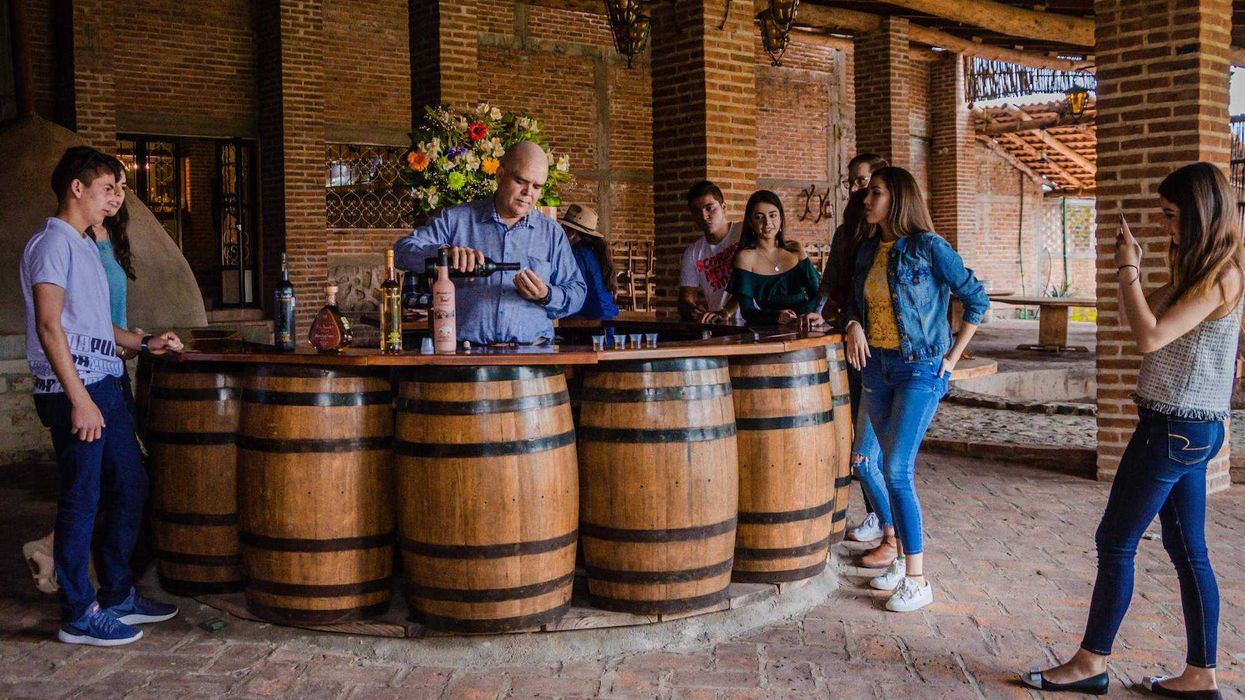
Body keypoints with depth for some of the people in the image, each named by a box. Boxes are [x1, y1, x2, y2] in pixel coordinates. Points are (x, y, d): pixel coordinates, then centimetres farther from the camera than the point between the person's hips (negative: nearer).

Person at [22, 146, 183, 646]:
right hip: (72, 391, -10)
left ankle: (118, 595, 25)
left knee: (129, 486, 14)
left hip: (104, 386, 10)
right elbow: (49, 326, -17)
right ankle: (79, 615, 8)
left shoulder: (84, 247, 19)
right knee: (81, 500, -3)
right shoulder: (52, 244, -10)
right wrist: (79, 399, -21)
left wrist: (144, 343, 17)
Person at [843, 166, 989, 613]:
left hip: (920, 370, -7)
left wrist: (951, 358, -6)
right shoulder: (868, 250, 9)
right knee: (889, 468, 11)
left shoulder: (928, 248, -9)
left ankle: (917, 580, -5)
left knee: (896, 470, -14)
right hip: (876, 367, 7)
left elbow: (976, 299, -5)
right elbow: (855, 302, 19)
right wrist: (854, 326, -4)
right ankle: (903, 559, 25)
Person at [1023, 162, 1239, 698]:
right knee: (1187, 551, 12)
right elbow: (1143, 321, 16)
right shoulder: (1197, 269, 12)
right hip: (1186, 428, 10)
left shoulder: (1221, 277, -17)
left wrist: (1128, 270, -17)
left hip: (1176, 429, -10)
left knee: (1115, 542, -1)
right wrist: (1130, 269, 4)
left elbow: (1150, 337, -25)